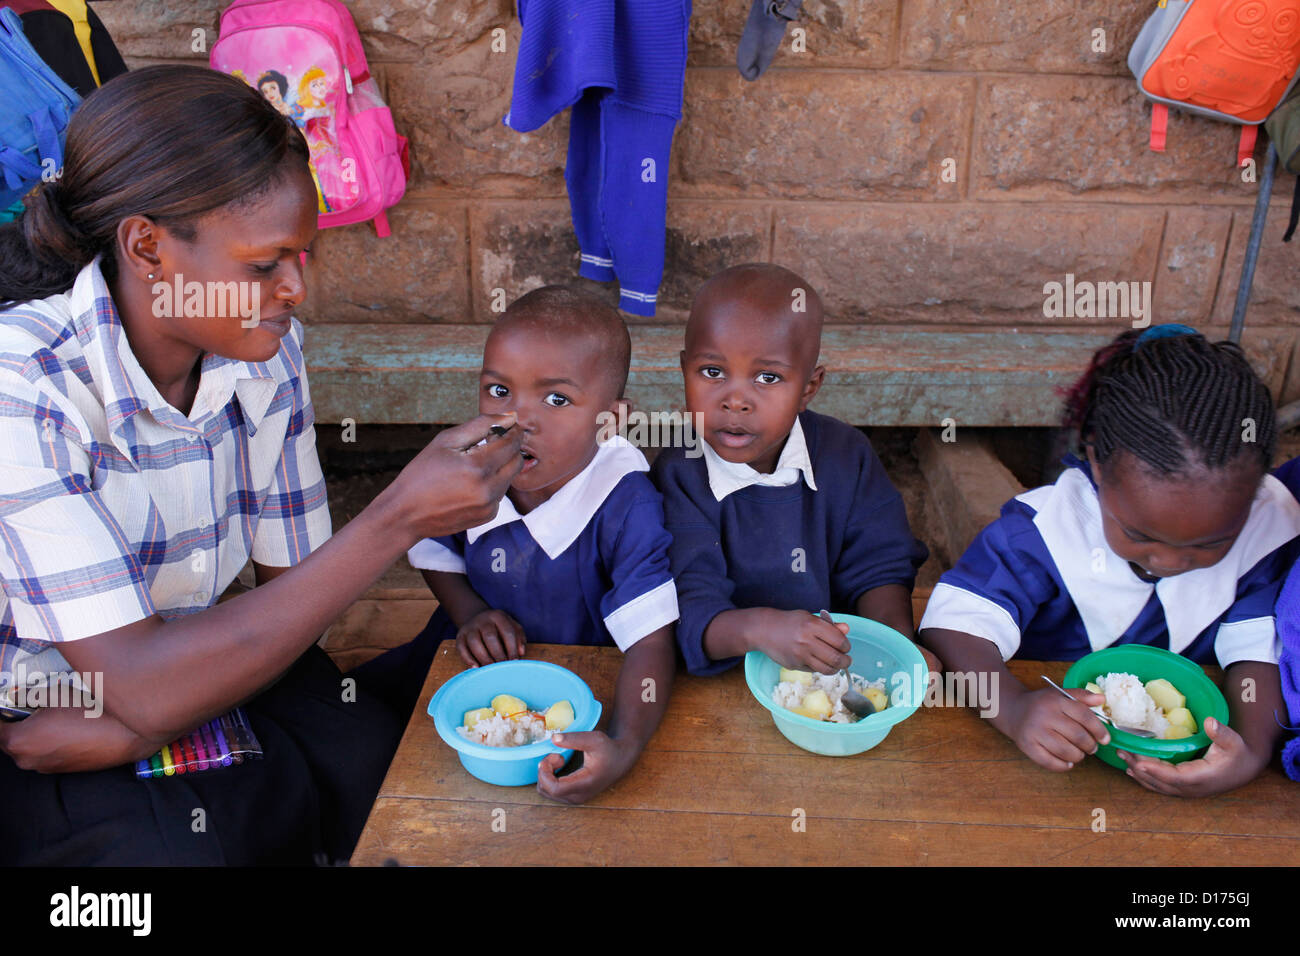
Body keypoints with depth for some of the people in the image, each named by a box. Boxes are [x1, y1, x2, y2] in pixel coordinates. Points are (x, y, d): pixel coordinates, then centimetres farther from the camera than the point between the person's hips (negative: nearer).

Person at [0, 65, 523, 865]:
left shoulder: (266, 348, -9)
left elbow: (296, 586, -3)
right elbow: (146, 693, -30)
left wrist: (138, 724, -20)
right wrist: (400, 519, -33)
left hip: (186, 664, 4)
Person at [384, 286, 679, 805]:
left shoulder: (626, 507, -27)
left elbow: (651, 640, -32)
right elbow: (435, 552, 9)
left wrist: (625, 744, -49)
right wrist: (470, 613, -11)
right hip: (483, 660, 5)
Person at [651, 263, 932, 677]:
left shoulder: (846, 456, -1)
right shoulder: (680, 477, -13)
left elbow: (878, 569, 4)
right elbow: (688, 610, -21)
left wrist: (899, 641, -15)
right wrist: (756, 628, -40)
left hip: (838, 670, 3)